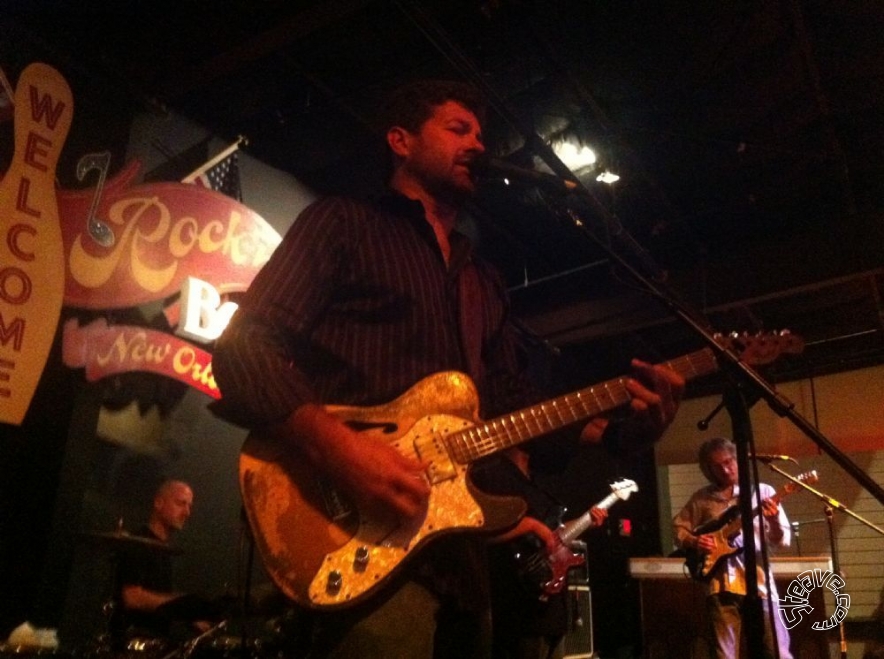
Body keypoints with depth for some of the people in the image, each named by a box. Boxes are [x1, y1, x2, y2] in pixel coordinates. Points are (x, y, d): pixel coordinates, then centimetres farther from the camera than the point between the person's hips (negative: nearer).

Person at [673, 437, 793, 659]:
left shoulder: (762, 492, 5)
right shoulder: (701, 498, 8)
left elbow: (782, 540, 2)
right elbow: (678, 527, 17)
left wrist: (774, 521, -19)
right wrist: (693, 542, -4)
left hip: (758, 582, -1)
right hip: (721, 585, 1)